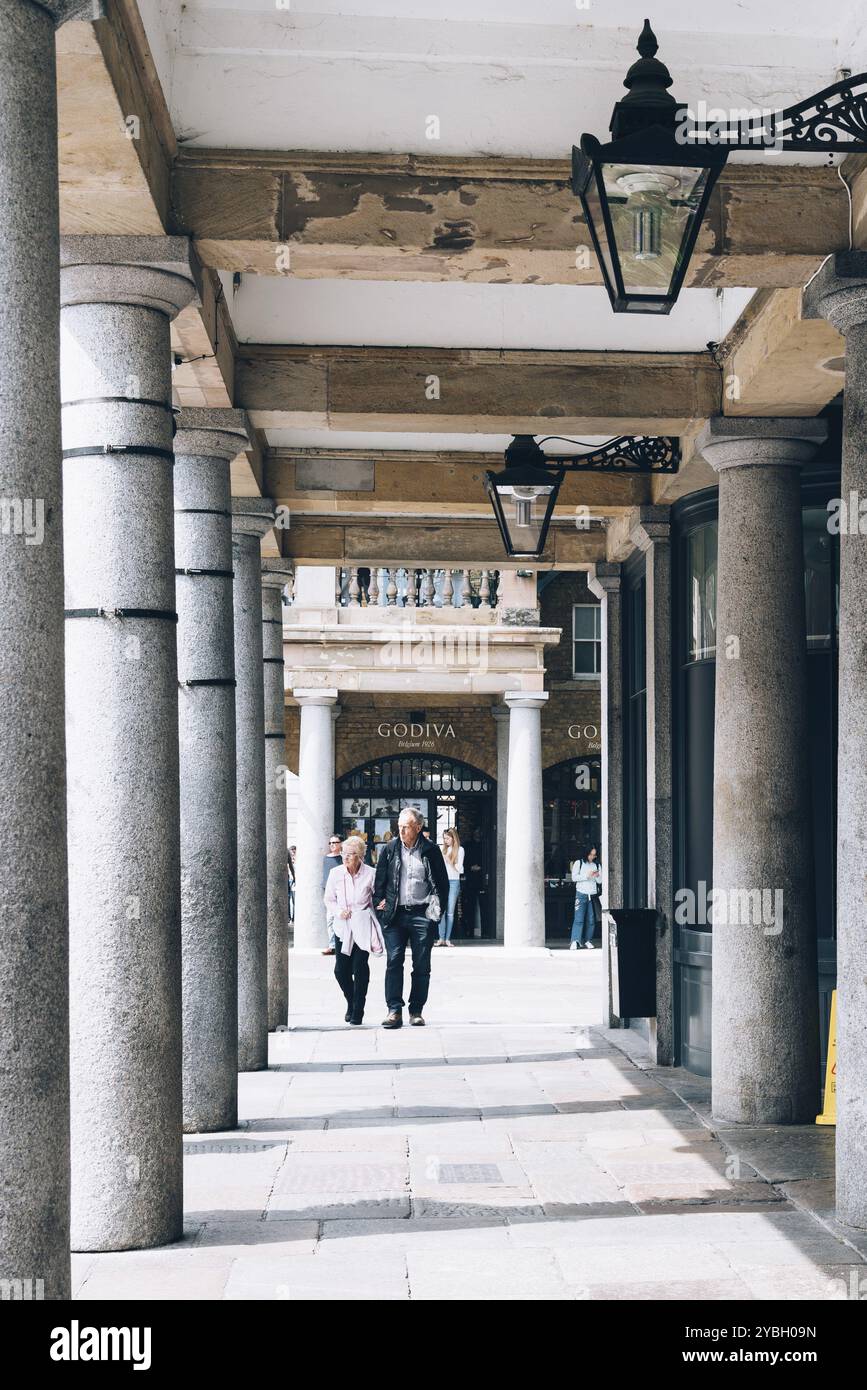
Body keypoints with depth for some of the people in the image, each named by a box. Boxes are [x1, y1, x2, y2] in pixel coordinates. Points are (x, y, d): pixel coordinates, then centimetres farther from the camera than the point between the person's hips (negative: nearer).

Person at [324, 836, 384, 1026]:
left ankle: (358, 1011, 6)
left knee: (360, 969, -6)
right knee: (341, 969, -2)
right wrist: (338, 911, -7)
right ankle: (351, 1003, 24)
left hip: (363, 927, -2)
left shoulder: (370, 874, -4)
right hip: (343, 927, 2)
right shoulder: (335, 874, 2)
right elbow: (329, 900, 11)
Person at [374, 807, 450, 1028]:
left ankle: (416, 1011, 11)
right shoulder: (389, 850, 7)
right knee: (393, 961, -7)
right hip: (395, 914, 1)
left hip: (422, 914, -1)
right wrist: (380, 903, 2)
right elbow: (379, 880, 12)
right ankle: (394, 1010, -6)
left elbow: (442, 882, 7)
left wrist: (438, 908, 2)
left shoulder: (430, 850, 3)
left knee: (421, 966, 3)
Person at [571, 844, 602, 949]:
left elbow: (600, 881, 12)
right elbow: (574, 877, -5)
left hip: (593, 895, 4)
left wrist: (597, 876, -9)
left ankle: (588, 940, 10)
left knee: (591, 920, 1)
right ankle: (575, 941, -18)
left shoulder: (596, 865, 13)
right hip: (581, 894, -4)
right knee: (579, 918, -12)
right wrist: (587, 875, -13)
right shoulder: (578, 863, 3)